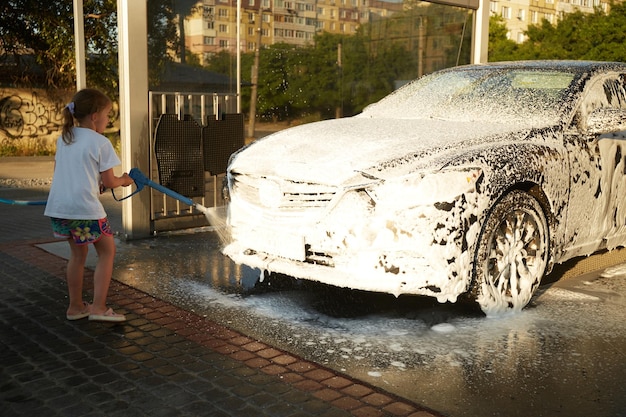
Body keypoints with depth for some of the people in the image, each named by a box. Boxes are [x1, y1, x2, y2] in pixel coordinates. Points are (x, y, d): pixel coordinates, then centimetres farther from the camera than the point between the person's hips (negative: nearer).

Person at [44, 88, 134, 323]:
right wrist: (124, 180, 16)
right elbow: (109, 182, -5)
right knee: (107, 250, 9)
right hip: (85, 207, -7)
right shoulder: (100, 143, -7)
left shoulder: (63, 139, 14)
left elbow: (60, 172, 19)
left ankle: (76, 306, 29)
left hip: (58, 207, 7)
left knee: (78, 253, 22)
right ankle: (98, 307, 3)